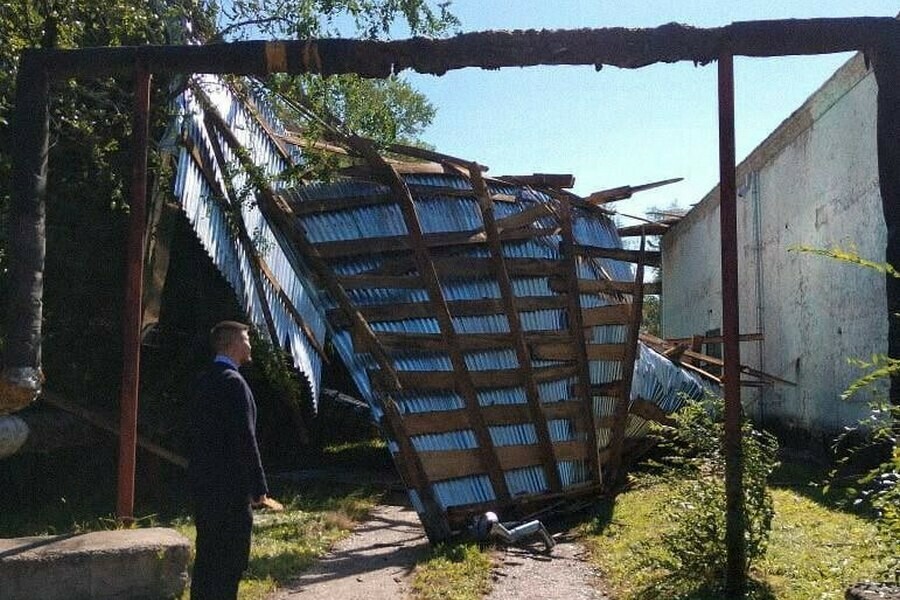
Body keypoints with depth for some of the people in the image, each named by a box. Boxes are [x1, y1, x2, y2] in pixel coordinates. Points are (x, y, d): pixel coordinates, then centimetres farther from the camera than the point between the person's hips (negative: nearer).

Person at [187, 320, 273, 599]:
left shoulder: (205, 380, 12)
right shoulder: (233, 382, -16)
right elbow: (244, 439, -19)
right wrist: (259, 487, -15)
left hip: (203, 481, 9)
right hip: (229, 484, -9)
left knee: (208, 553, 16)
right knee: (231, 556, -3)